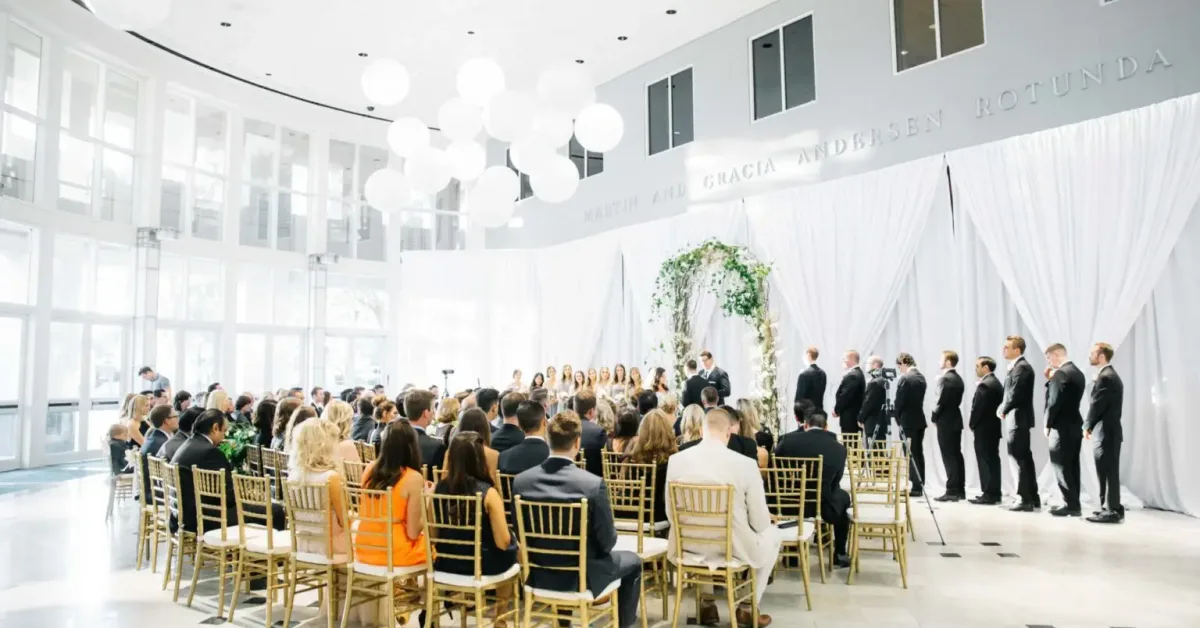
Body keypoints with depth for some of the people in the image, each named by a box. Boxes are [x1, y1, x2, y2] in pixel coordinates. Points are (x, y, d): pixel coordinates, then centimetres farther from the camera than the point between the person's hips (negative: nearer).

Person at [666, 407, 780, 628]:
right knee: (773, 534, 27)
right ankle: (747, 608, 30)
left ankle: (706, 604, 37)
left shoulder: (675, 460, -8)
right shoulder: (745, 463, -18)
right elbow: (760, 523, -9)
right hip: (734, 547, -3)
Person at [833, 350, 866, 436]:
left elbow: (845, 396, -21)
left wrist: (836, 410, -7)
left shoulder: (852, 375, -18)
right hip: (856, 416, 10)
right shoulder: (858, 373, 14)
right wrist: (838, 410, 10)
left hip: (849, 417, -10)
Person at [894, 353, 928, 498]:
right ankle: (920, 486, 16)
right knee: (918, 453, 11)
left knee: (911, 455, -4)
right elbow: (918, 398, 12)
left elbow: (899, 401, -14)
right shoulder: (921, 377, 10)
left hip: (908, 421, -8)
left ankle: (917, 487, -3)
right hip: (920, 419, 8)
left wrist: (898, 419, 2)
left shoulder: (904, 378, -16)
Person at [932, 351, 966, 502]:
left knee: (949, 456, -6)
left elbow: (940, 401, -17)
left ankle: (952, 491, -6)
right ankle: (960, 489, 15)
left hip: (945, 421, -9)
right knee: (956, 455, 11)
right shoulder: (958, 379, 12)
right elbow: (956, 400, 13)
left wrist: (934, 417, -5)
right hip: (955, 419, 9)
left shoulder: (944, 378, -15)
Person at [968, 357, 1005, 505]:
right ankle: (994, 493, 16)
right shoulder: (996, 383, 14)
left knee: (985, 461, -5)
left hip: (983, 428, -10)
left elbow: (977, 408, -20)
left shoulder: (984, 384, -17)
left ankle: (988, 494, -3)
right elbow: (995, 405, 15)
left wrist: (972, 425, -6)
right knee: (992, 460, 11)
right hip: (993, 427, 10)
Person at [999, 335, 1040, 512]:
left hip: (1018, 419, -10)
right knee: (1025, 459, 14)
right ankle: (1033, 498, 21)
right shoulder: (1019, 366, 15)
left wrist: (1002, 410, -10)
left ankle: (1026, 501, -1)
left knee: (1020, 460, -5)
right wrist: (1004, 408, 3)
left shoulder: (1021, 367, -16)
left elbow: (1015, 394, -22)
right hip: (1019, 418, 10)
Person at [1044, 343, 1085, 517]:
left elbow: (1054, 401, -18)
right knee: (1071, 466, 11)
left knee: (1061, 466, -4)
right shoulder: (1078, 373, 14)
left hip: (1062, 427, -9)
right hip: (1075, 425, 9)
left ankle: (1071, 504, -2)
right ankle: (1073, 504, 14)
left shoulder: (1061, 373, -15)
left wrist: (1047, 424, -8)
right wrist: (1051, 380, 10)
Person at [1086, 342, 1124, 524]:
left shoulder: (1105, 377, -17)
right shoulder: (1111, 375, 16)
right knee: (1107, 472, 13)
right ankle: (1109, 508, 19)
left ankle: (1112, 511, 0)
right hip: (1109, 431, 10)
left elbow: (1097, 405, -16)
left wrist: (1087, 427, -4)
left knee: (1108, 472, -4)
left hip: (1105, 432, -10)